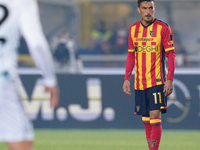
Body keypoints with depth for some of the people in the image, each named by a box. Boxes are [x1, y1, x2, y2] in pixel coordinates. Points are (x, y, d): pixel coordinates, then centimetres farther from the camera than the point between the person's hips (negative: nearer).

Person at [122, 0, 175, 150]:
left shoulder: (163, 28, -4)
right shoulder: (133, 29, 10)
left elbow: (171, 54, -5)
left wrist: (170, 80, -12)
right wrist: (127, 79, 11)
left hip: (157, 81, -5)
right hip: (139, 82, 5)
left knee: (155, 116, -13)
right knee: (146, 119, 7)